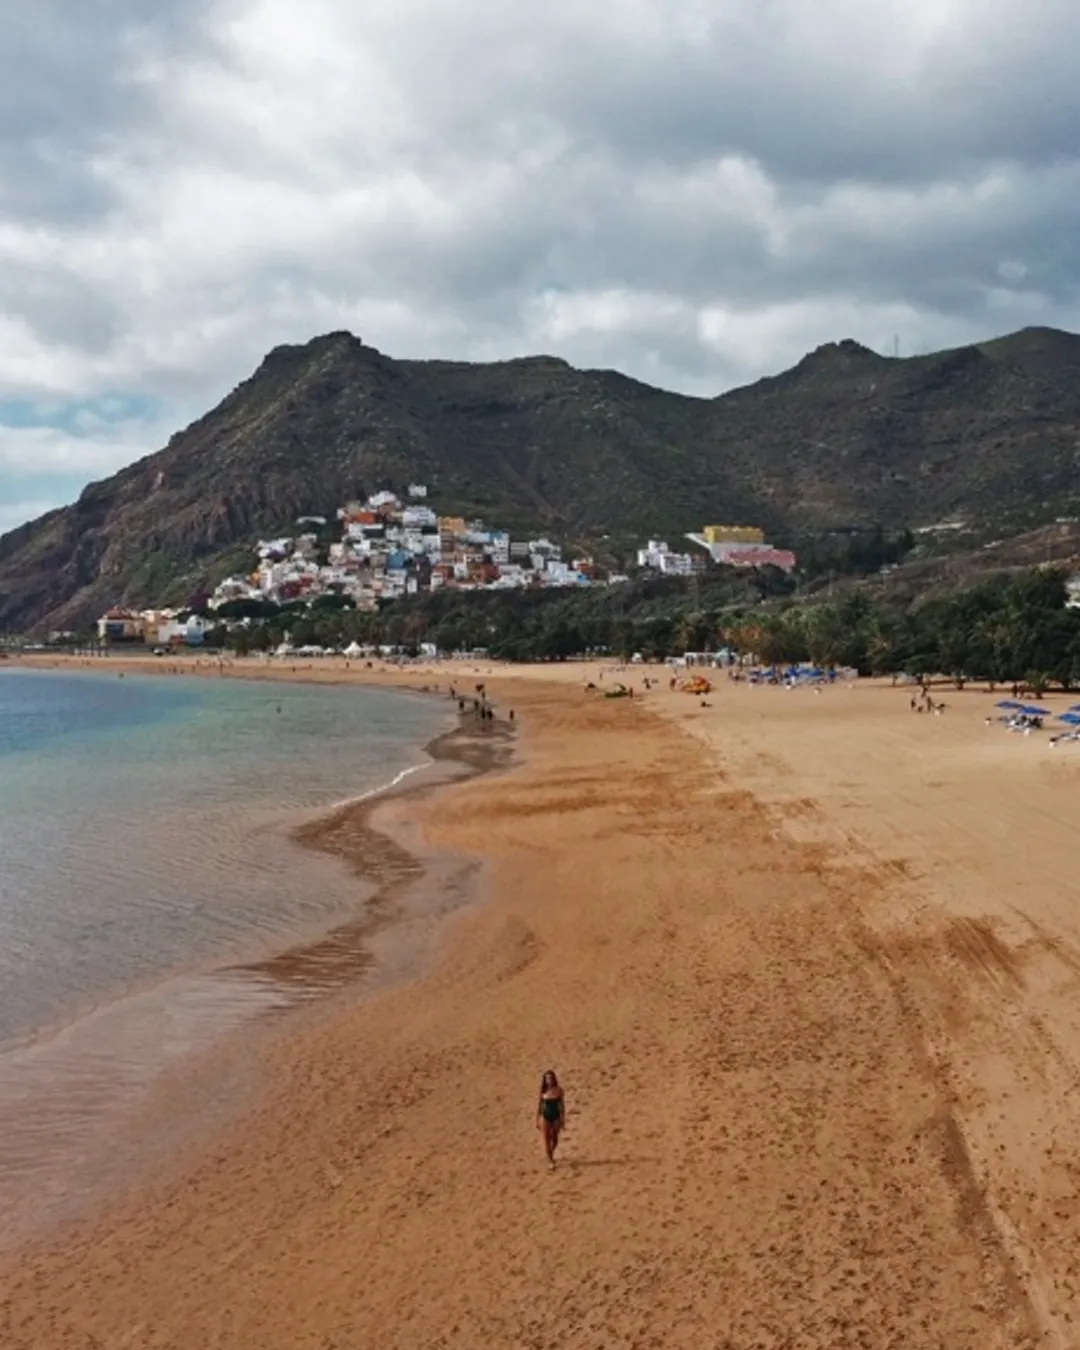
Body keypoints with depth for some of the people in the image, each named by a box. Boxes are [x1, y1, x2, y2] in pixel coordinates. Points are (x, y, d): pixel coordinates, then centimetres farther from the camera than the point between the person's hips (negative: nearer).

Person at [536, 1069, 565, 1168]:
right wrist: (537, 1120, 3)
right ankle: (550, 1160, 13)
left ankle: (551, 1154, 42)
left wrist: (563, 1118, -1)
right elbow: (539, 1105, 1)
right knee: (547, 1139, 1)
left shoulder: (558, 1090, -8)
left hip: (556, 1116, 0)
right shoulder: (543, 1091, -7)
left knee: (555, 1138, 14)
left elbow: (562, 1104, -1)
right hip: (545, 1117, 0)